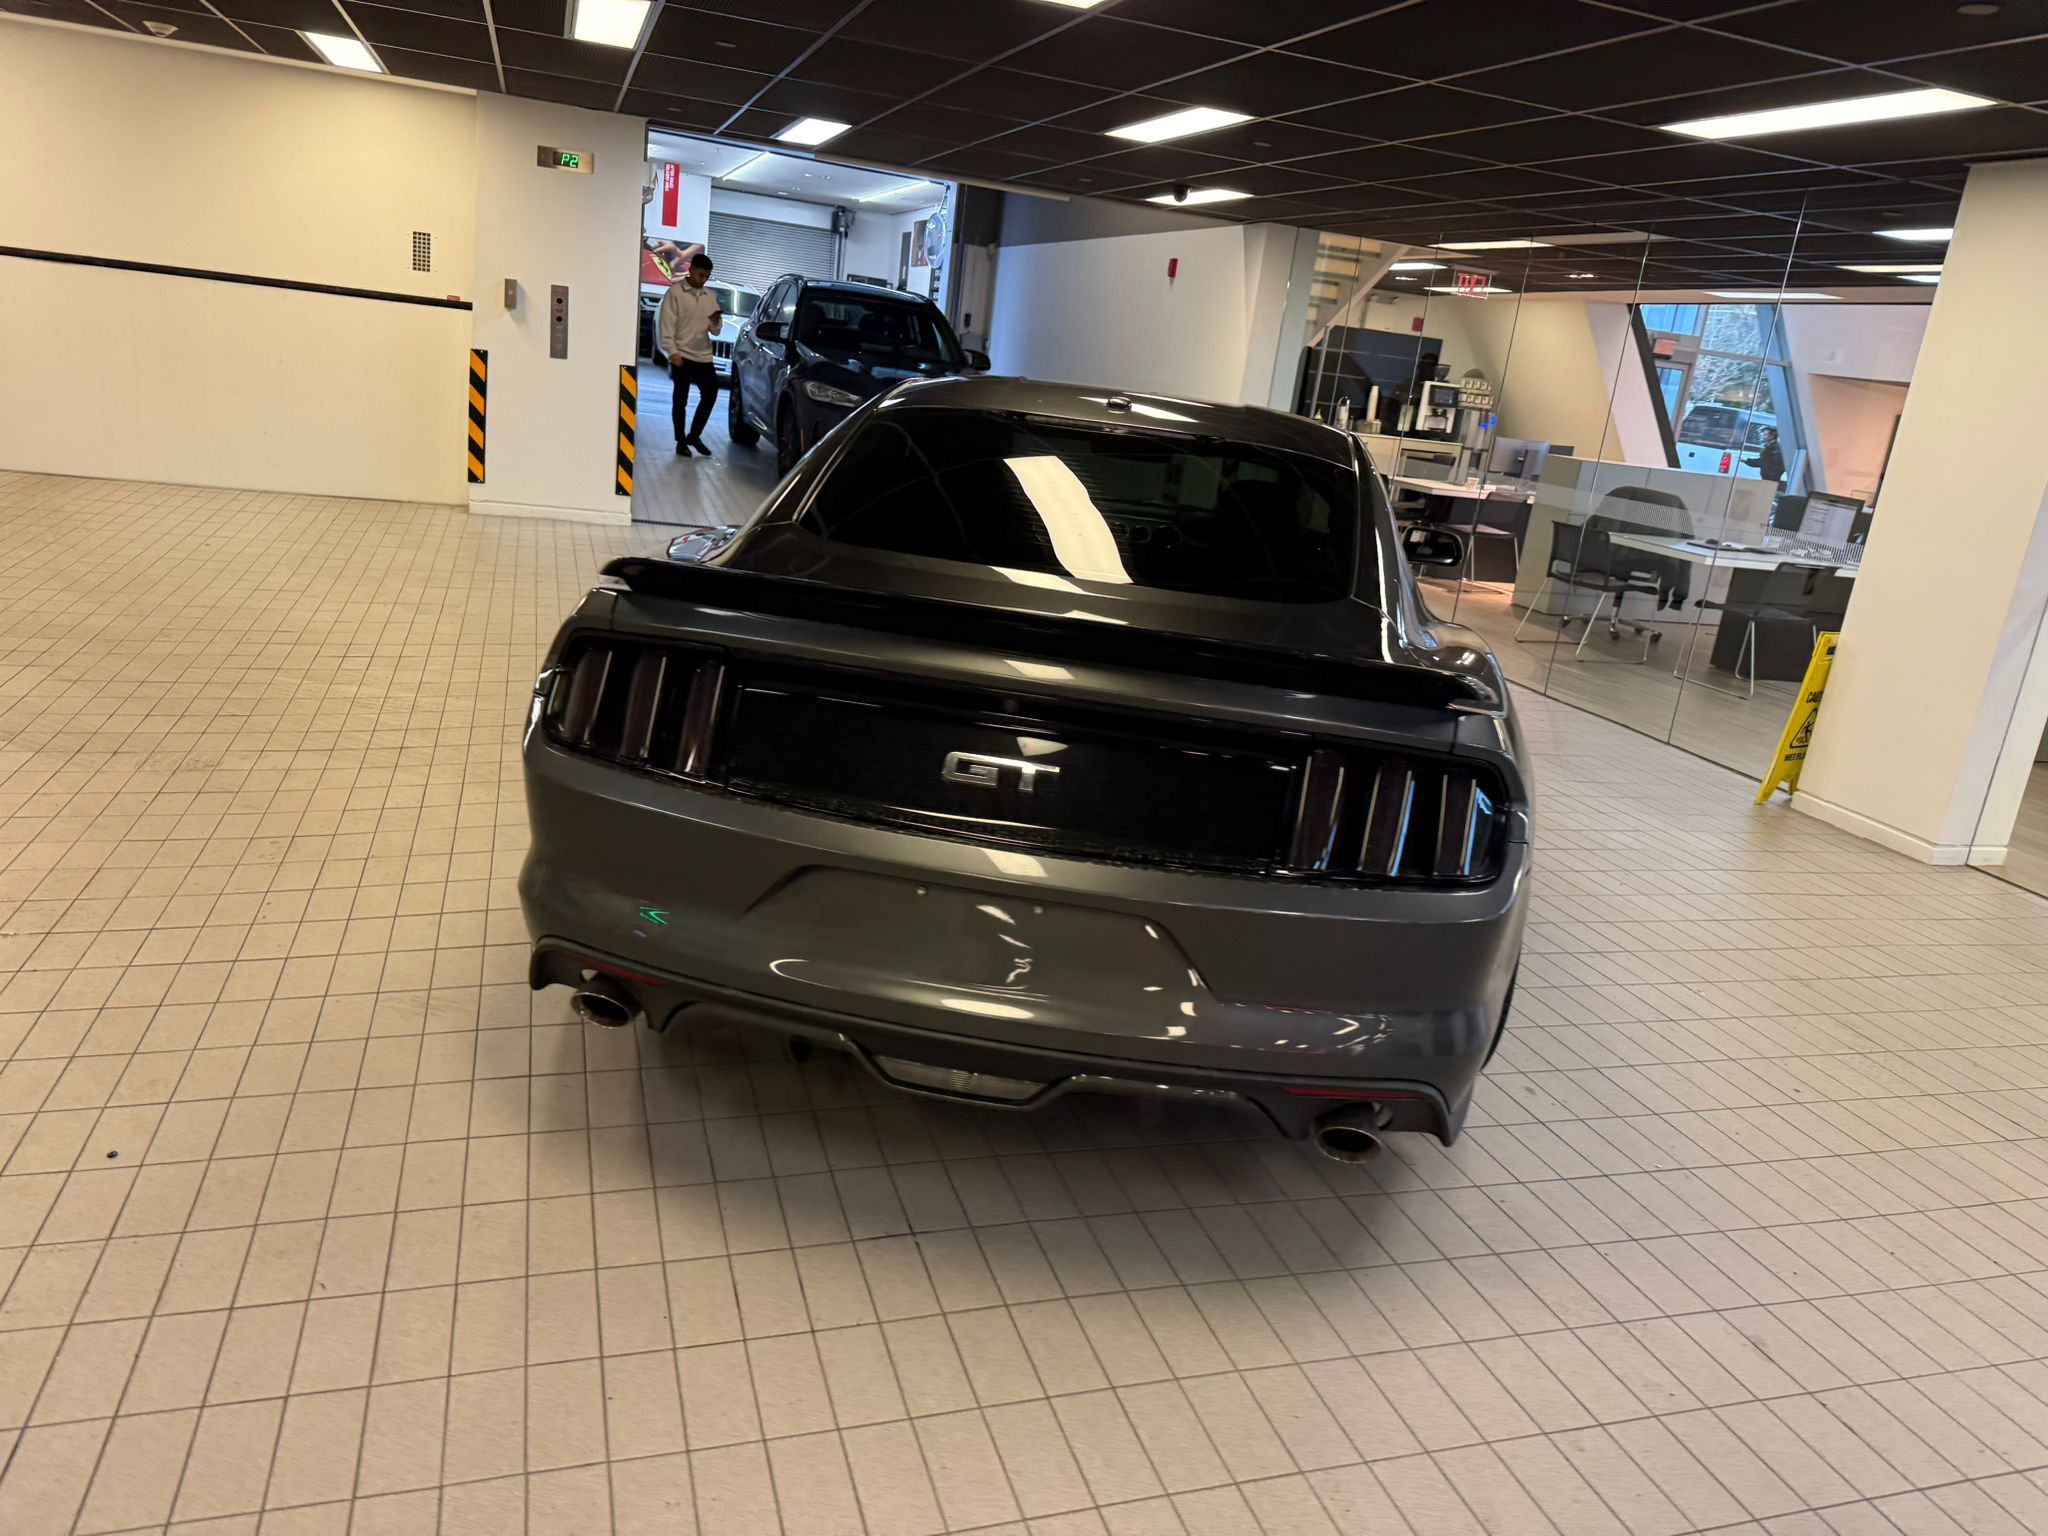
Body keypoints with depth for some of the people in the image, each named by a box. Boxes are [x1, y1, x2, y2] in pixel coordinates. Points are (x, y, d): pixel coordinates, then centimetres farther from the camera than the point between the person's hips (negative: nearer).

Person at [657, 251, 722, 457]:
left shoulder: (710, 296, 12)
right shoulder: (675, 292, -3)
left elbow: (715, 331, 12)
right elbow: (667, 324, -8)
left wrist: (716, 322, -11)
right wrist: (672, 351, -16)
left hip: (704, 356, 5)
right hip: (681, 355, -5)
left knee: (710, 394, 4)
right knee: (681, 399, 1)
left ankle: (694, 435, 19)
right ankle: (681, 441, 10)